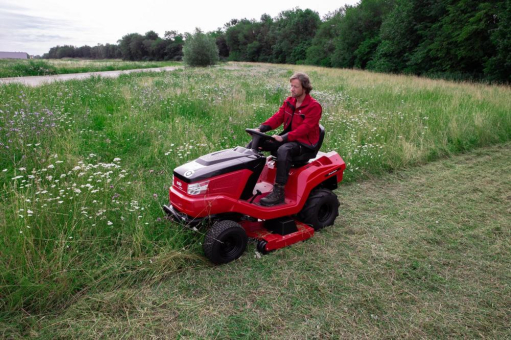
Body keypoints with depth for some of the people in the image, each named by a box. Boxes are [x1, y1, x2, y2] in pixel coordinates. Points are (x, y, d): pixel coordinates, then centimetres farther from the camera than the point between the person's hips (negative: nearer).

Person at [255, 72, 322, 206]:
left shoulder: (314, 106, -12)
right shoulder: (289, 101, 9)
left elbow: (304, 128, -23)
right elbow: (278, 117, 1)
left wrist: (284, 138, -34)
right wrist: (261, 128, -16)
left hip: (304, 143, -7)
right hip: (287, 138, 7)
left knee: (283, 150, -39)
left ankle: (279, 191, -36)